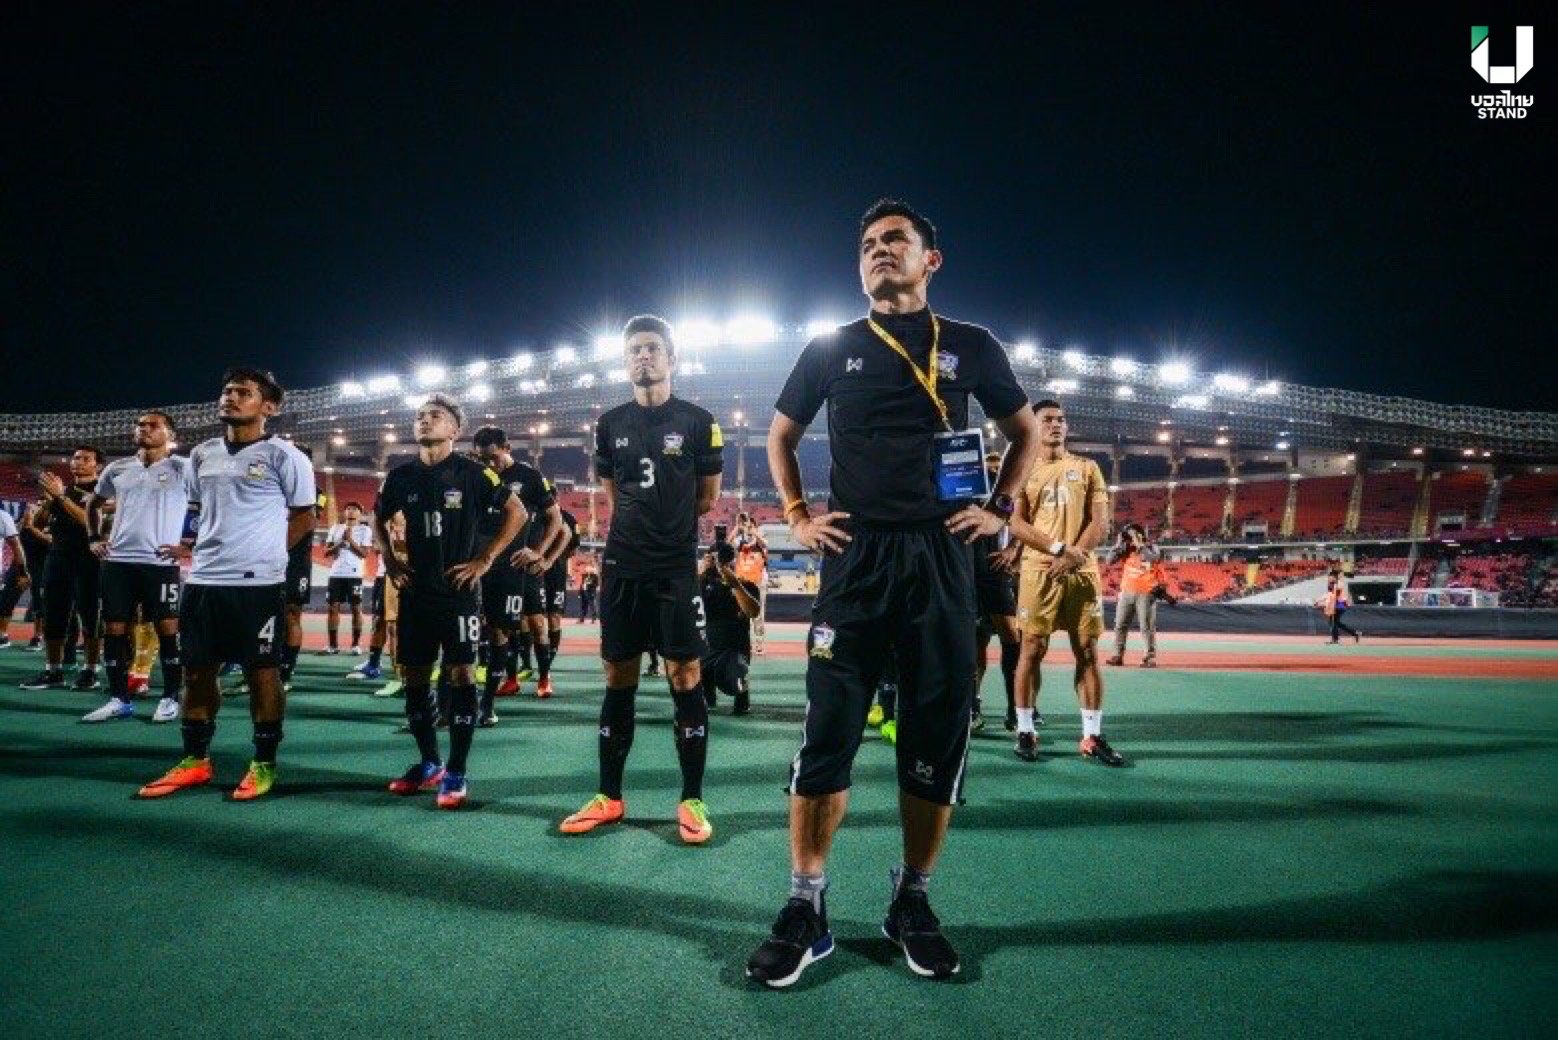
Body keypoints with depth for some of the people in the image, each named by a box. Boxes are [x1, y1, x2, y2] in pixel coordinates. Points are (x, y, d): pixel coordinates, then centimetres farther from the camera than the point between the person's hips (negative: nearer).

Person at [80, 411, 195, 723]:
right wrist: (95, 538, 18)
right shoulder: (117, 468, 13)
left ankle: (170, 698, 8)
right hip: (117, 561, 5)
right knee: (114, 630, 6)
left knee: (168, 629, -2)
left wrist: (190, 544, -8)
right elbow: (93, 503, 29)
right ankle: (119, 699, 16)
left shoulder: (183, 468, -3)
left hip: (161, 562, -5)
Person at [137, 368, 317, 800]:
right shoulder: (202, 454, 13)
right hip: (203, 579, 6)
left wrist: (265, 552, -1)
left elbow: (304, 514, 0)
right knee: (196, 670, 11)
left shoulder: (283, 455, -5)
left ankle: (264, 764, 12)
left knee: (262, 671, 1)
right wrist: (194, 545, 14)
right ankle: (195, 761, 24)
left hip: (257, 583, -6)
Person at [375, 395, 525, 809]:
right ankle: (429, 763, 23)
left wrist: (485, 560, -7)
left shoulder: (472, 472, -7)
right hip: (416, 592, 5)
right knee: (413, 675, 9)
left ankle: (456, 773, 2)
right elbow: (379, 518, 23)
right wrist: (389, 559, 9)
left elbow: (517, 512, -4)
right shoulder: (401, 475, 6)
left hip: (459, 591, -5)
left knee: (460, 674, -5)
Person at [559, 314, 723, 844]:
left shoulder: (697, 421, 0)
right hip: (622, 567, 3)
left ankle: (692, 800, 7)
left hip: (677, 569, -3)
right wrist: (641, 531, 12)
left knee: (686, 677, -3)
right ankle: (608, 797, 17)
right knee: (618, 679, 8)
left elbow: (709, 497, 6)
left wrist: (669, 530, 10)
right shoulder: (611, 424, 9)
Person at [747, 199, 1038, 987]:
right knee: (829, 732, -4)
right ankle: (805, 912, 9)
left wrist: (1000, 508, 9)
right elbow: (780, 435, 20)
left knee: (938, 736, 5)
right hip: (856, 557, 0)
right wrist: (796, 514, 8)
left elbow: (1024, 430, 21)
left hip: (940, 556, 1)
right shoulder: (832, 350, 10)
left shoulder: (970, 347, 10)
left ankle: (912, 904, 21)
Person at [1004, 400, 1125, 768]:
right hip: (1039, 571, -2)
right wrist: (1060, 548, -15)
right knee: (1032, 649, -2)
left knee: (1088, 651, 2)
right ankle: (1025, 732, 5)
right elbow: (1017, 524, -3)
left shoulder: (1087, 468, 12)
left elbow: (1100, 522, 3)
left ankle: (1092, 737, 7)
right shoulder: (1023, 472, 7)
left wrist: (1074, 556, -13)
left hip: (1082, 571, 2)